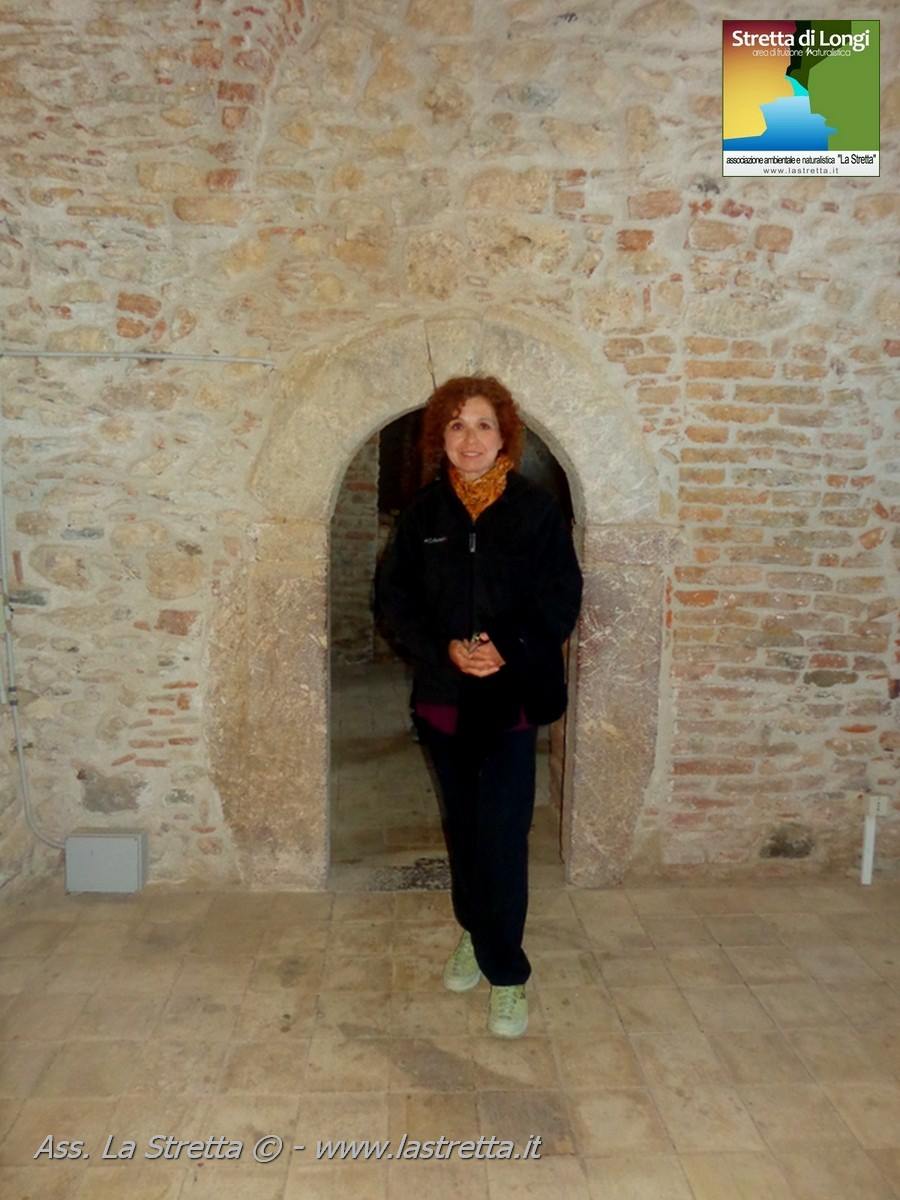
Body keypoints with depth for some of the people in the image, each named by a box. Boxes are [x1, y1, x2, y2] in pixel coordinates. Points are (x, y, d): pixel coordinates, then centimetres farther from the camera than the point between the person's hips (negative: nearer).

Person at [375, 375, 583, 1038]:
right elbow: (395, 597, 2)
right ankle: (474, 933, 38)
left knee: (502, 832, -4)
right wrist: (446, 648, -14)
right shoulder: (424, 512, 3)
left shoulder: (537, 509, -4)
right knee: (461, 824, 17)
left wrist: (506, 649, -20)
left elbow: (561, 600, -5)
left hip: (512, 695, -3)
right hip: (443, 695, 4)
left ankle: (507, 973, 12)